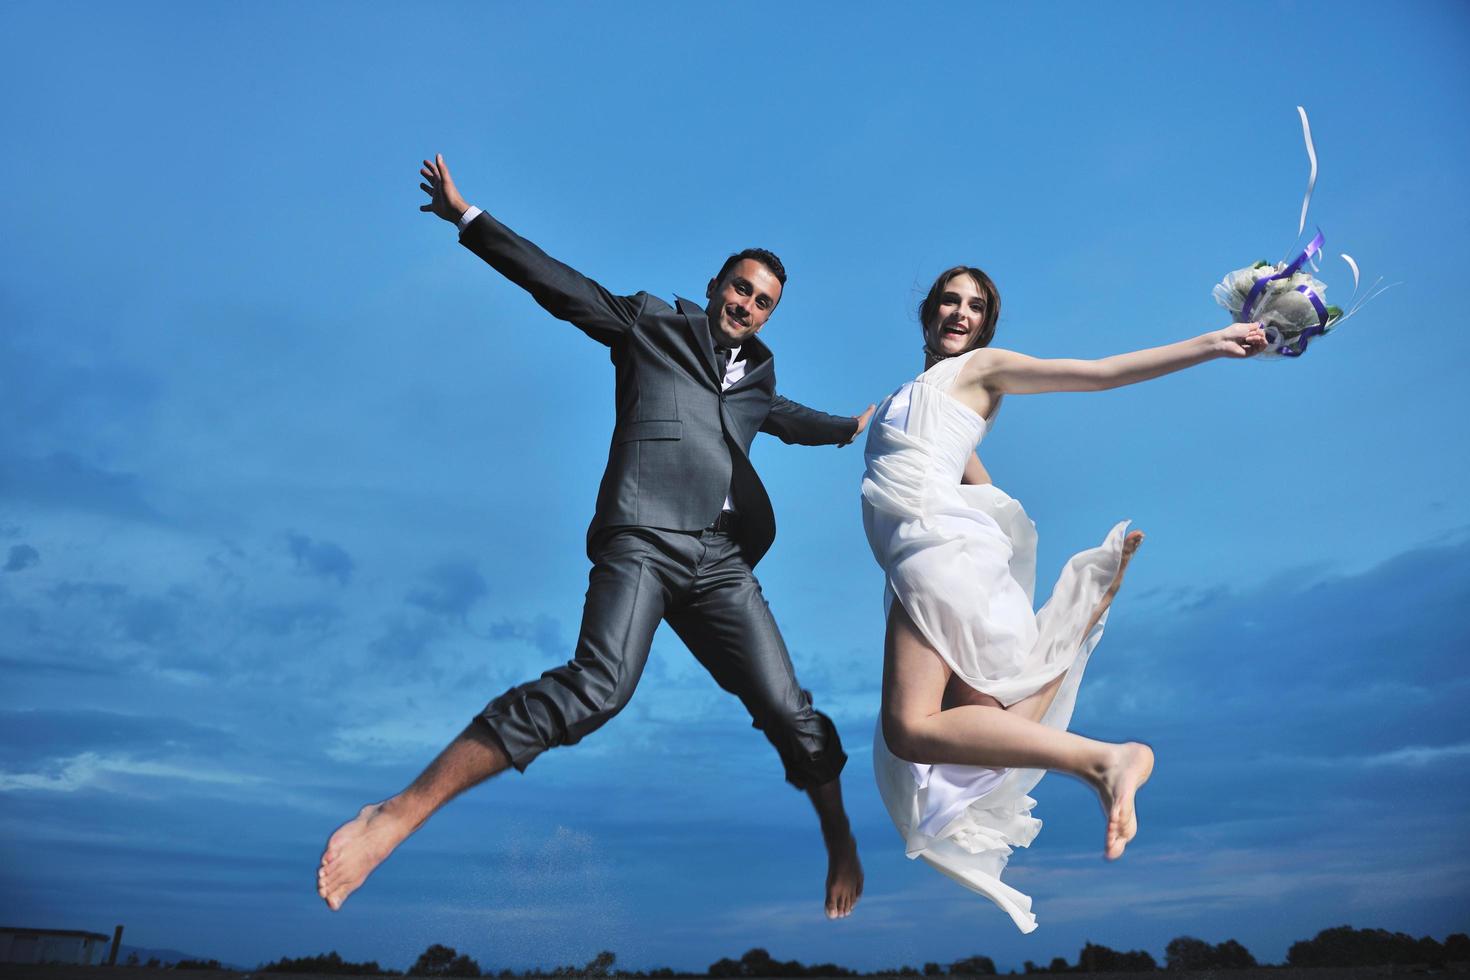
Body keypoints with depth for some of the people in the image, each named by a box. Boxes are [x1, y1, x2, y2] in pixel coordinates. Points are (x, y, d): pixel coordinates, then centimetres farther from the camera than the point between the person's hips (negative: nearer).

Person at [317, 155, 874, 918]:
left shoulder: (757, 374, 28)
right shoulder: (650, 324, 15)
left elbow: (786, 418, 50)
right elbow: (557, 283, 11)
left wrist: (856, 428, 57)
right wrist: (467, 217, 8)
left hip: (720, 560, 6)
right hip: (642, 541, -5)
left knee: (786, 707, 0)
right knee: (598, 686, -27)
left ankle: (841, 844, 20)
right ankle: (399, 814, -25)